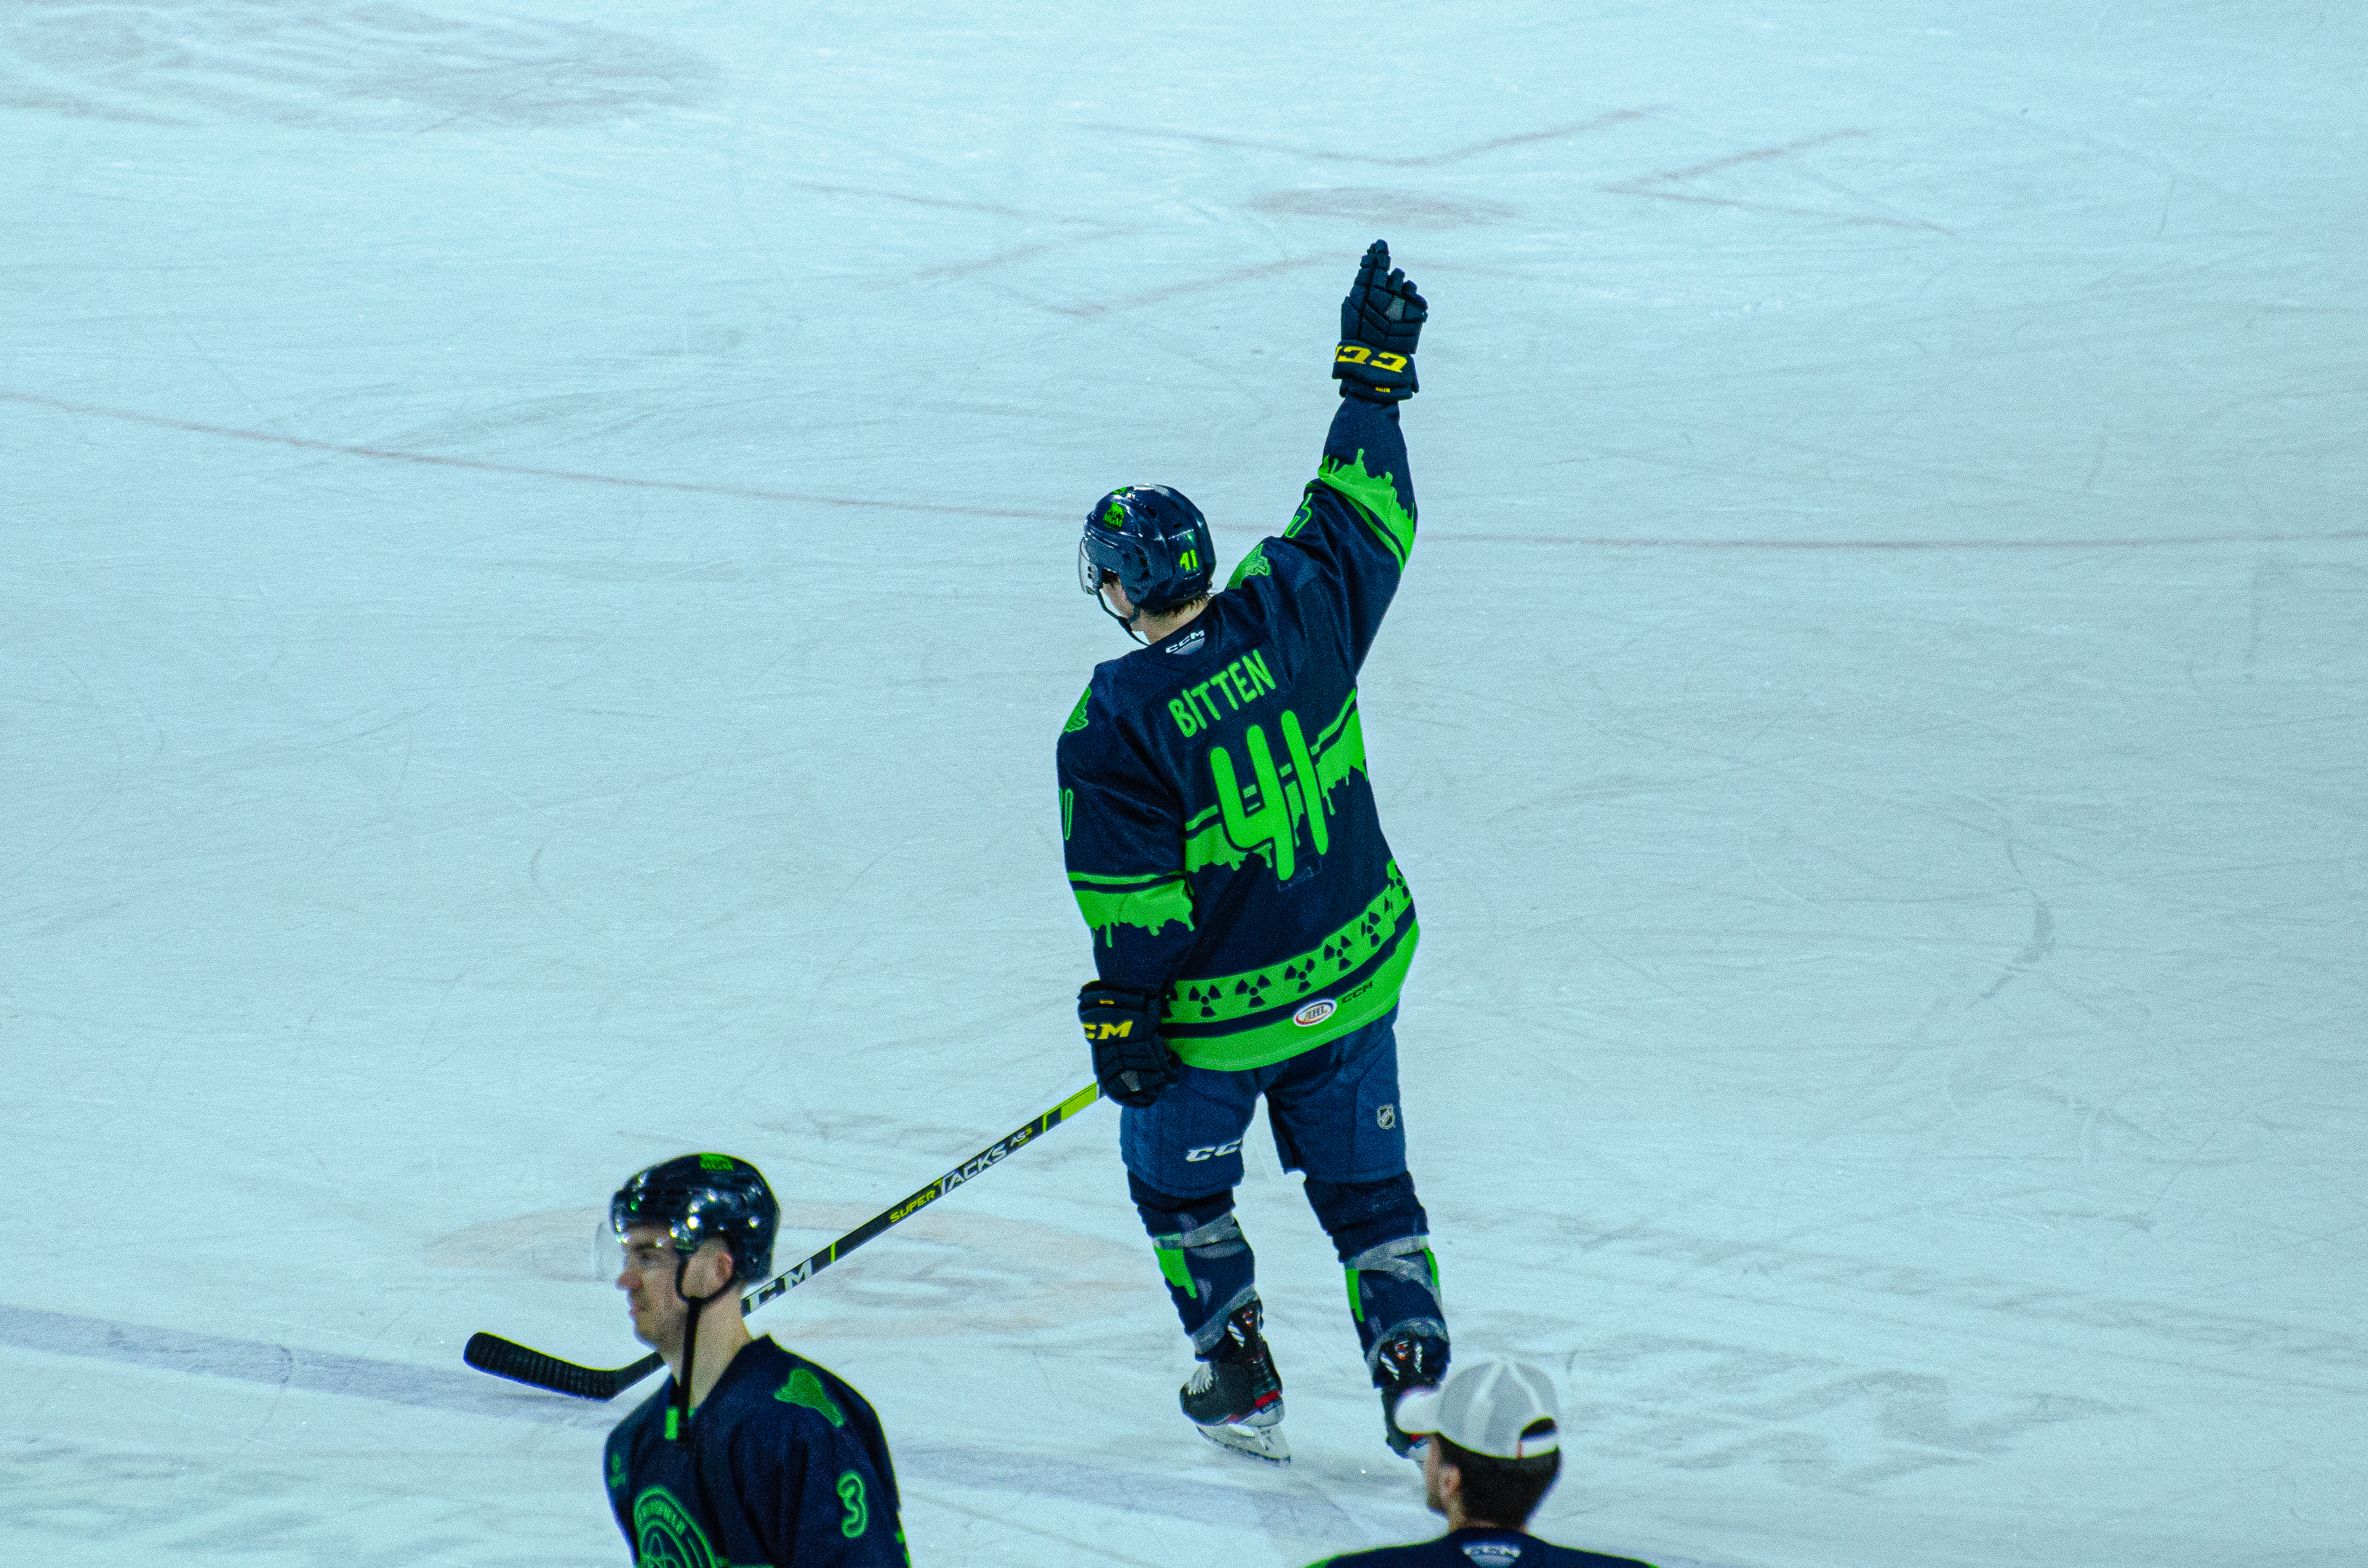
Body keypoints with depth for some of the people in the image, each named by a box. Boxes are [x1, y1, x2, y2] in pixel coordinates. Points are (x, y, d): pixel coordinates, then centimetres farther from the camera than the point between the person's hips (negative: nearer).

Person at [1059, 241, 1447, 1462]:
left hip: (1217, 1013, -4)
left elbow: (1131, 903, -18)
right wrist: (1374, 368, 16)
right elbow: (1362, 518, 6)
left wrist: (1122, 1026, -8)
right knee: (1364, 1180, 18)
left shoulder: (1114, 726, -22)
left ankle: (1240, 1380, 23)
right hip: (1355, 970, 5)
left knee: (1176, 1173, 21)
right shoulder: (1293, 613, -11)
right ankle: (1416, 1373, 11)